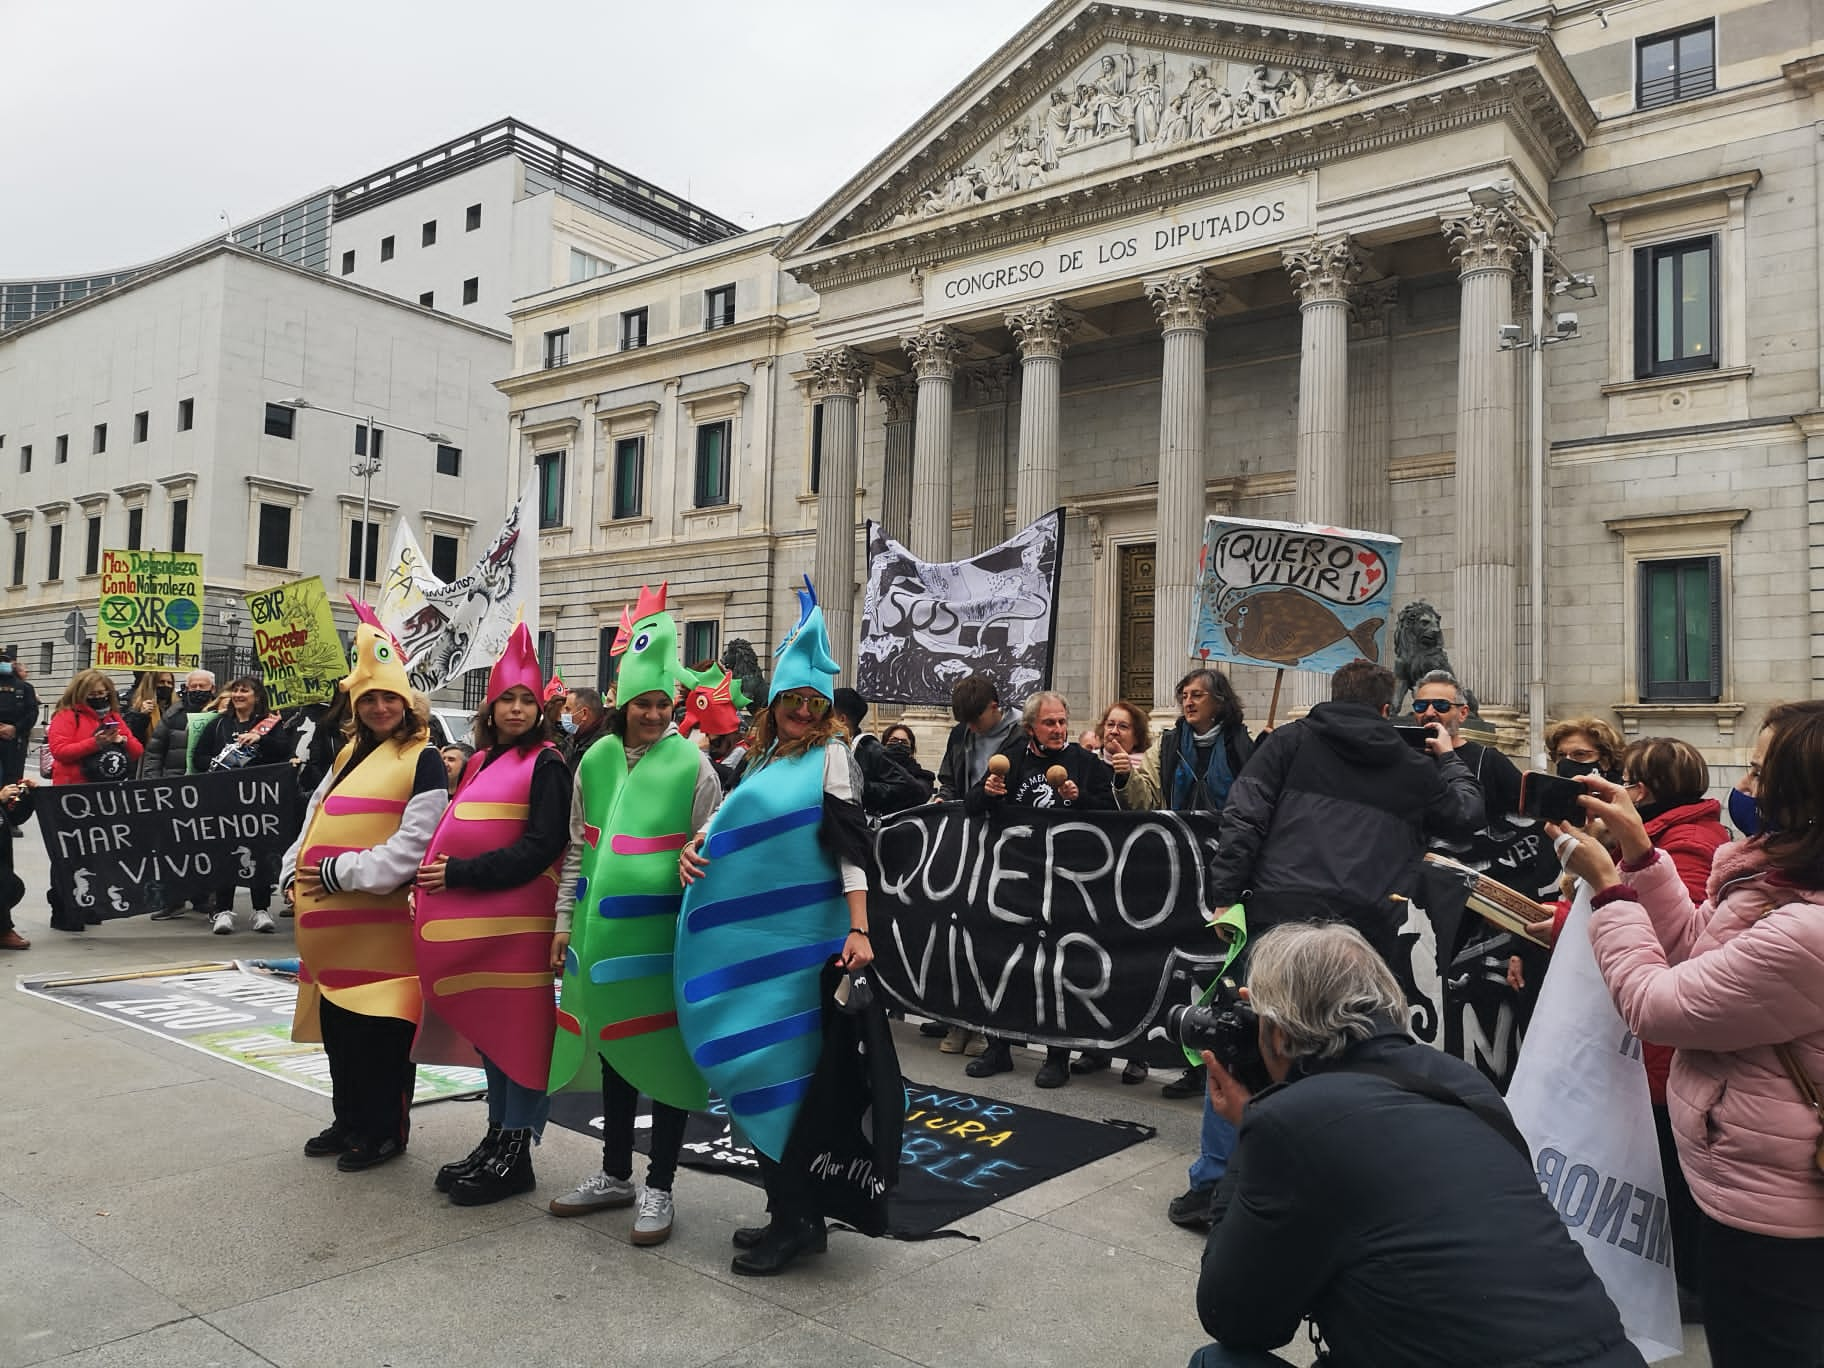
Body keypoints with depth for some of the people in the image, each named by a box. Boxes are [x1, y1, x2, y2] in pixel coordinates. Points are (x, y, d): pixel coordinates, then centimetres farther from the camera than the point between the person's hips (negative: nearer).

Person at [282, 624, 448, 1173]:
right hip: (330, 918, 8)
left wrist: (340, 872, -16)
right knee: (336, 1021, 16)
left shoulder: (423, 760, -8)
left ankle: (385, 1129, 14)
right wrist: (293, 874, 5)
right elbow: (314, 819, 20)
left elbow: (412, 844, -17)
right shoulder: (349, 755, 16)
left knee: (379, 1025, -1)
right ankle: (350, 1120, 31)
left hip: (380, 917, -8)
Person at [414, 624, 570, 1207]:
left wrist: (461, 873, -18)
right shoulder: (480, 761, 15)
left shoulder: (546, 765, -8)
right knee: (487, 1027, 14)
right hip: (471, 916, 8)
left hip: (517, 917, -8)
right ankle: (497, 1137, 26)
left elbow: (542, 847, -16)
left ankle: (515, 1154, 9)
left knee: (517, 1029, -1)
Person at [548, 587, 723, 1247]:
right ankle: (614, 1173, 33)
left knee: (664, 1054, 4)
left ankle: (658, 1187, 18)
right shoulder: (596, 760, 7)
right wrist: (565, 921, 11)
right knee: (613, 1047, 16)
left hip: (663, 935, -4)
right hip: (602, 931, 4)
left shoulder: (691, 763, -6)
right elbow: (578, 847, 13)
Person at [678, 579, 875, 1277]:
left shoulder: (831, 755, -5)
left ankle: (797, 1220, 7)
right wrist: (694, 845, 0)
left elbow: (849, 843, -13)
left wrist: (858, 931, -21)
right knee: (756, 1072, 12)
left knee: (776, 1071, -6)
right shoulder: (762, 759, 16)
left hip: (797, 938, -8)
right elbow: (729, 822, 23)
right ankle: (789, 1212, 24)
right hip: (748, 936, 8)